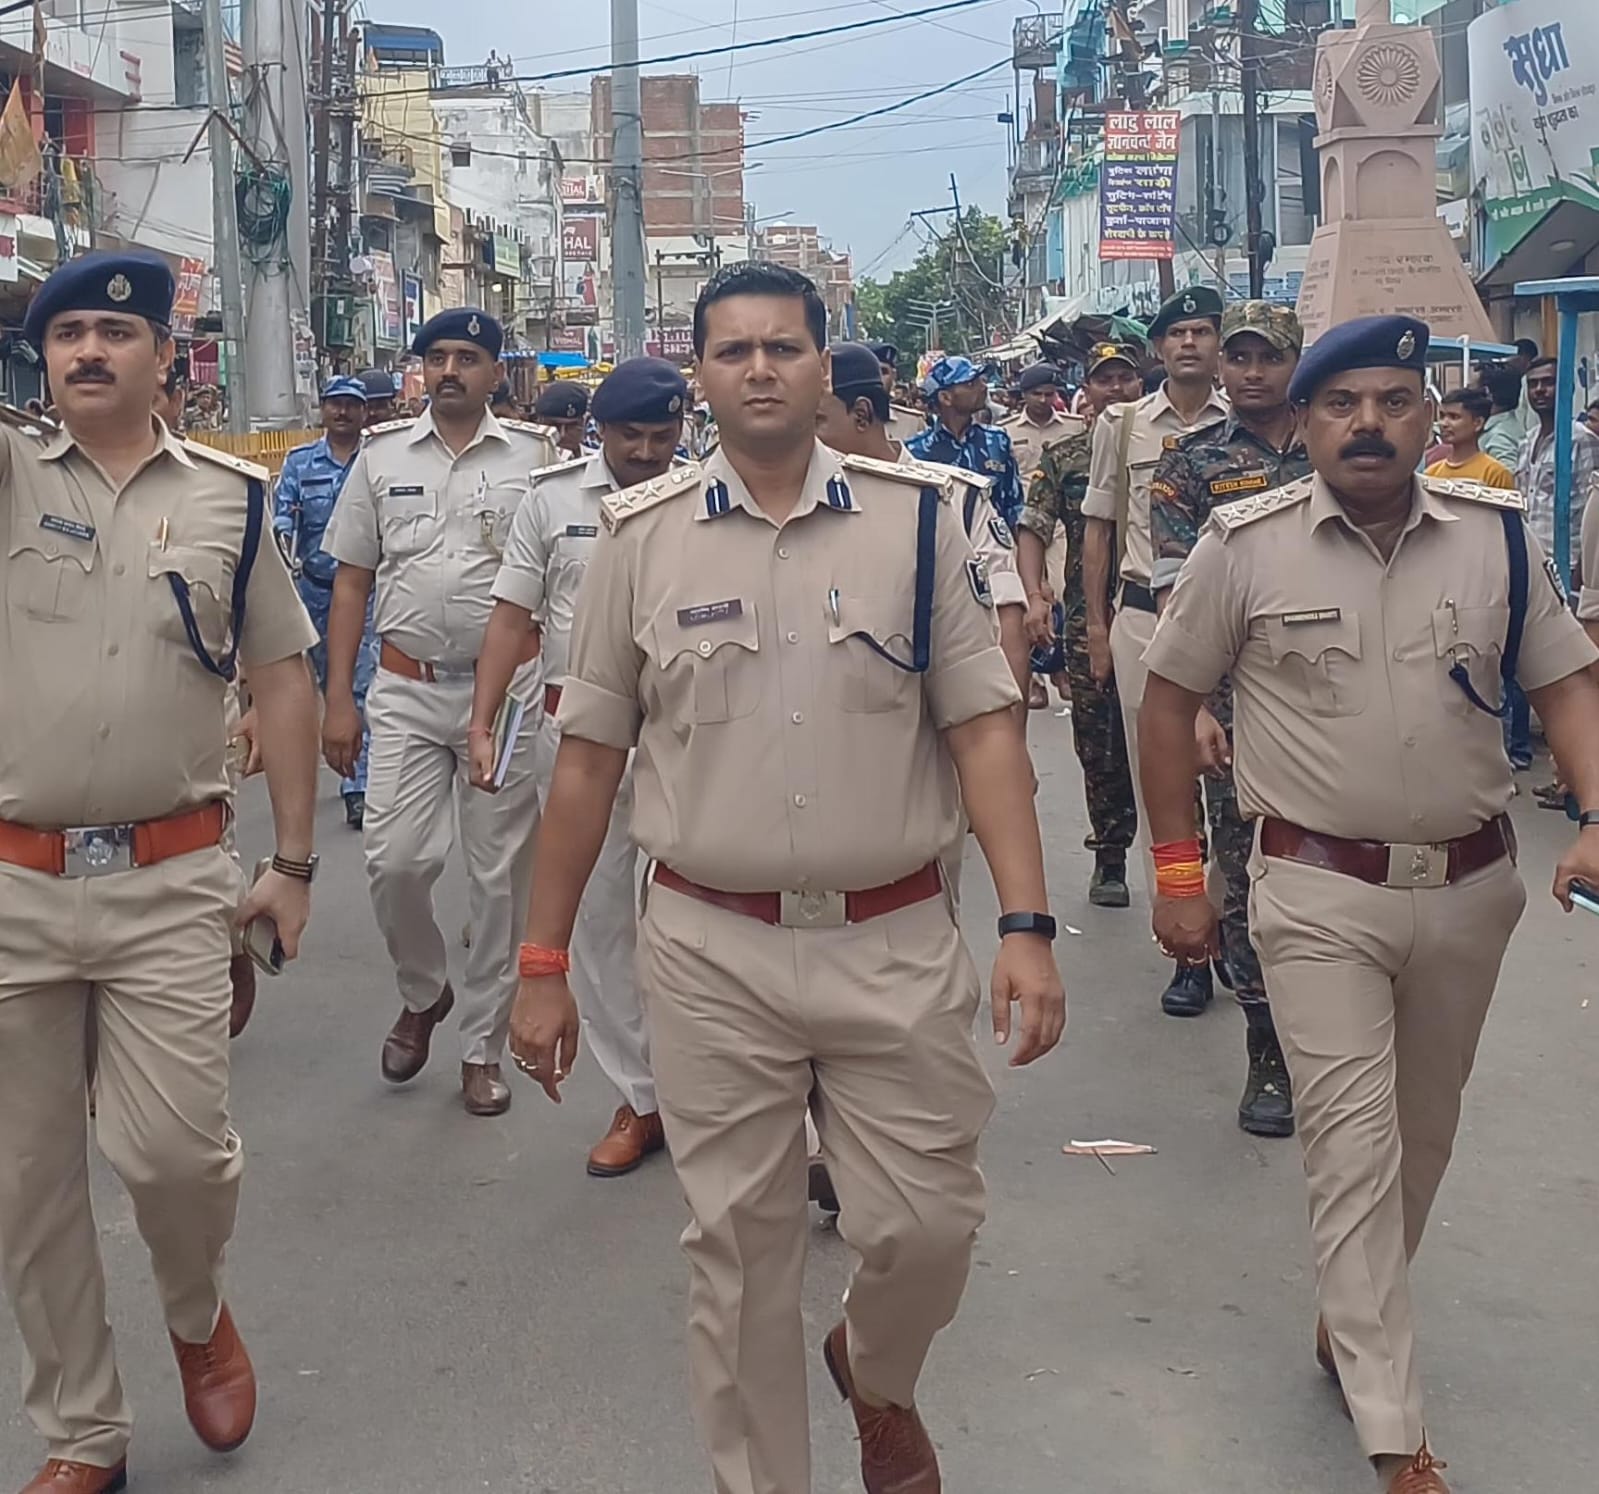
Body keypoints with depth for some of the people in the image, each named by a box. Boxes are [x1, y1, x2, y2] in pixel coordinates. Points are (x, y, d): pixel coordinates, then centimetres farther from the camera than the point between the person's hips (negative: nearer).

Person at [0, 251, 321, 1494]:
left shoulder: (229, 496, 4)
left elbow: (282, 679, 8)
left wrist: (295, 861, 5)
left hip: (171, 882, -1)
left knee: (175, 1148, -7)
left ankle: (198, 1314, 28)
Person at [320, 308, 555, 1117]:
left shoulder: (535, 454, 1)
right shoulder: (381, 455, 7)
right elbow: (351, 582, 9)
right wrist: (337, 699, 3)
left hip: (507, 686, -1)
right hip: (406, 687, 1)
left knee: (500, 875, 5)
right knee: (394, 861, -5)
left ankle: (483, 1046, 19)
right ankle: (423, 992, 25)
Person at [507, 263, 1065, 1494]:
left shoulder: (916, 518, 0)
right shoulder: (643, 536, 1)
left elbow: (984, 727, -1)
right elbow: (589, 756, 5)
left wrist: (1027, 925, -12)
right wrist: (543, 963, 4)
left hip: (895, 944, 0)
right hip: (711, 951, 0)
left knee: (928, 1225, 7)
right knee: (738, 1245, 9)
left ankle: (876, 1372, 41)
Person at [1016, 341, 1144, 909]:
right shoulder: (1061, 457, 8)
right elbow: (1033, 530, 2)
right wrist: (1034, 594, -13)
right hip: (1088, 618, 1)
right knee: (1098, 744, 5)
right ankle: (1110, 857, 17)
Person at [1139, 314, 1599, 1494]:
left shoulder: (1499, 534, -2)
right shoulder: (1246, 544, -9)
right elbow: (1170, 698, -1)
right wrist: (1177, 875, -2)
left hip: (1469, 887, 4)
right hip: (1321, 894, -3)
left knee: (1423, 1136, 18)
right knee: (1356, 1145, -7)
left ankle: (1353, 1317, 42)